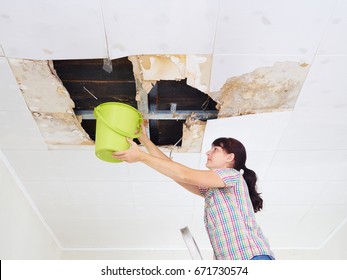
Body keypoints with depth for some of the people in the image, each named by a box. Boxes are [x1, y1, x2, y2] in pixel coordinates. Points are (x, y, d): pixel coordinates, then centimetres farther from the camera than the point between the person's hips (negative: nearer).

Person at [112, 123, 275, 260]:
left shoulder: (232, 175, 0)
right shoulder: (210, 190, 22)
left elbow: (184, 175, -8)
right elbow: (175, 170, 19)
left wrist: (141, 156, -6)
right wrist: (144, 140, 18)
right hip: (227, 263, 8)